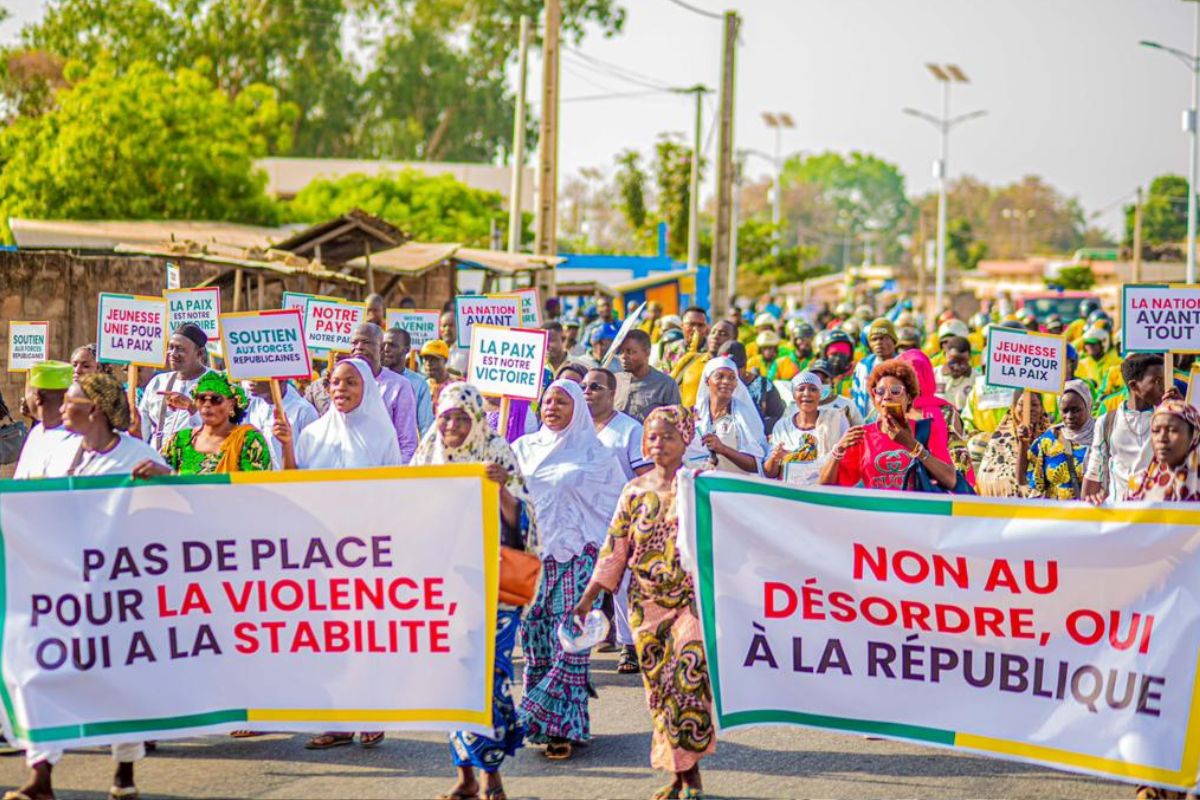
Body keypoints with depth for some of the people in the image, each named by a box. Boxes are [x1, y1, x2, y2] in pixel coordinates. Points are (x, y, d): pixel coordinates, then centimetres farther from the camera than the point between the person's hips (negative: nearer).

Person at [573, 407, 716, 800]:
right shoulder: (635, 491, 8)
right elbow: (616, 548, 9)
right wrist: (587, 599, 6)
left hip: (691, 599, -3)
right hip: (647, 603, 4)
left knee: (689, 676, -15)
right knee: (659, 687, 4)